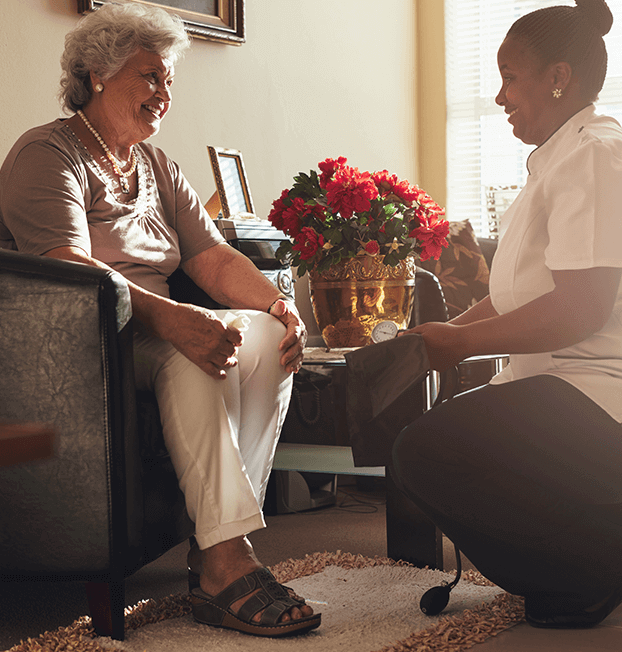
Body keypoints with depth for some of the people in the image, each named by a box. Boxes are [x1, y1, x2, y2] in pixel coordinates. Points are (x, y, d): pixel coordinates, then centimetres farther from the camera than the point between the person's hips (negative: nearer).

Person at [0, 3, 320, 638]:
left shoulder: (157, 168, 21)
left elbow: (215, 260, 12)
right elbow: (71, 272, -23)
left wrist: (279, 303, -9)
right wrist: (170, 318, -37)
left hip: (155, 332, 8)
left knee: (268, 335, -15)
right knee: (192, 353, -33)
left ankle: (223, 546, -21)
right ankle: (225, 563, -35)